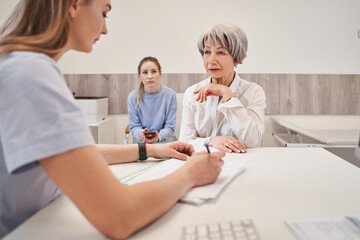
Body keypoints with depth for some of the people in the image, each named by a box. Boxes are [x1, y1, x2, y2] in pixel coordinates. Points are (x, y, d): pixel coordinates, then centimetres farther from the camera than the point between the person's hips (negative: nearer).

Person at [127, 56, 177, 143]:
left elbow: (170, 127, -6)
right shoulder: (132, 97, -5)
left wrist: (158, 137, -26)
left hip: (164, 138, 0)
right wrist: (140, 134, -25)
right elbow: (134, 127, -1)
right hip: (142, 140, 0)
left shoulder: (170, 95, -8)